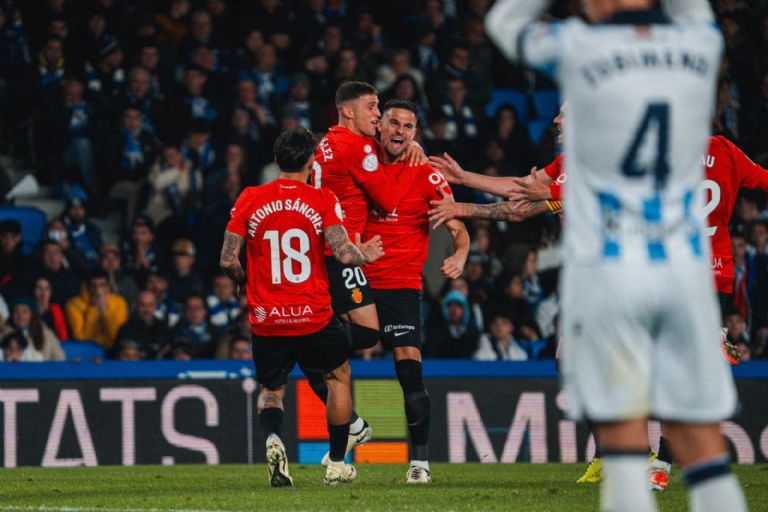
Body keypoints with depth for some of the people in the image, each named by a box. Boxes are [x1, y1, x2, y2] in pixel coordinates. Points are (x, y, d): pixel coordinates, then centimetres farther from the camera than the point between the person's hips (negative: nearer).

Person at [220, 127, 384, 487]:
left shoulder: (250, 200, 0)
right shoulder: (322, 200, -5)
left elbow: (228, 261, -2)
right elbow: (344, 254, -13)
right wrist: (366, 255, 9)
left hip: (266, 320, 1)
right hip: (314, 318, -1)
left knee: (271, 389, 21)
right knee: (338, 376, 25)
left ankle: (273, 437, -13)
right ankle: (337, 465, 24)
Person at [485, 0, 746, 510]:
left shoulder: (579, 48, -6)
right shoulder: (702, 45, 4)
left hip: (607, 271, -3)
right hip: (685, 271, 3)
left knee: (624, 443, -2)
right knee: (703, 446, 5)